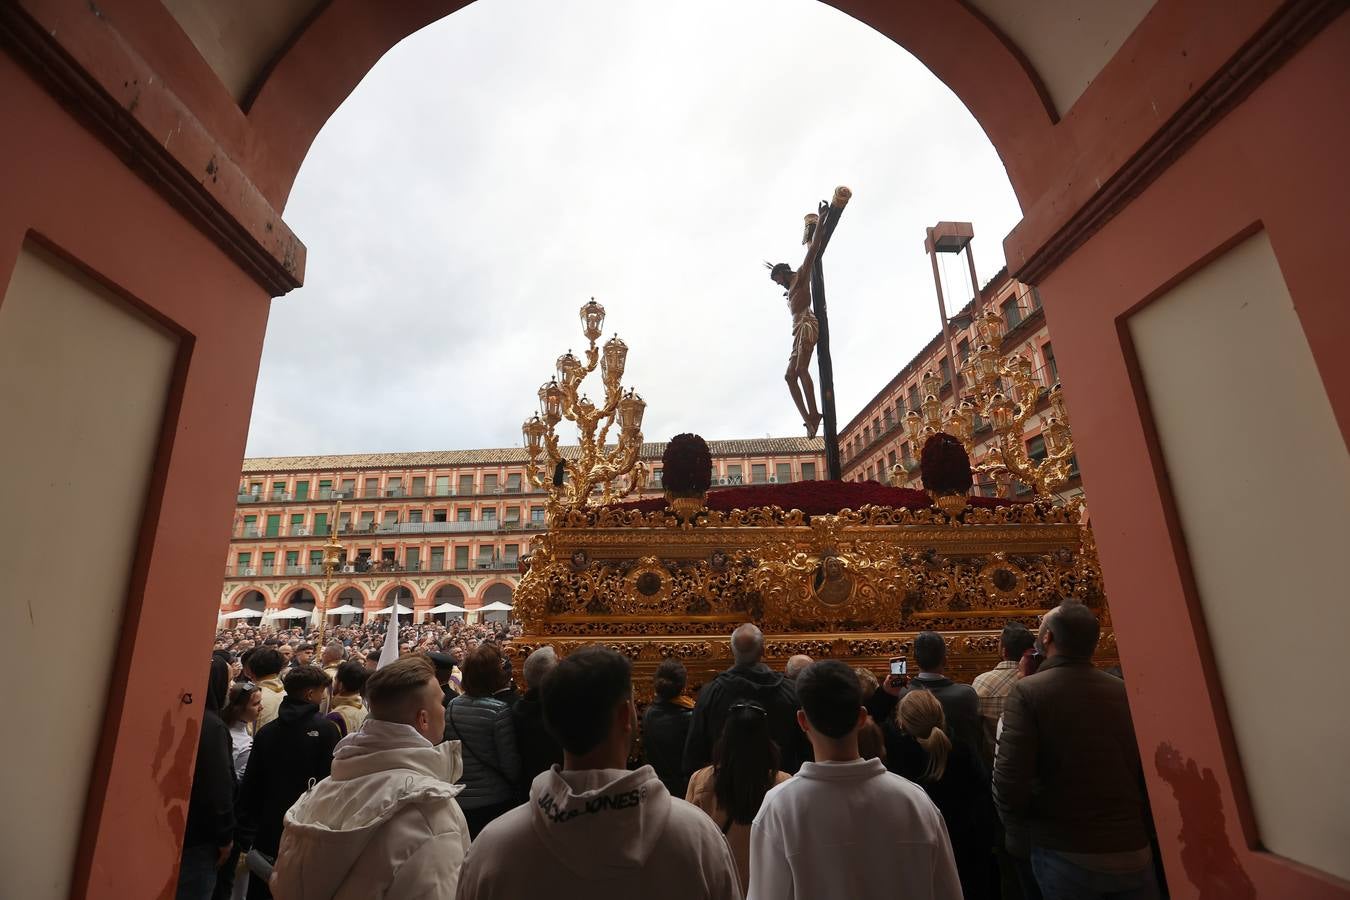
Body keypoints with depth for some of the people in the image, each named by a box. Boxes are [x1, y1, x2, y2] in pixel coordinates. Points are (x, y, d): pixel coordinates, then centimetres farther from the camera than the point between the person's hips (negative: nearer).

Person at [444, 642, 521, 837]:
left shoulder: (452, 706, -4)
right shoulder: (499, 711, -20)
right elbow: (510, 763, -14)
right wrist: (518, 785, 5)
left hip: (459, 799, 5)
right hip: (494, 800, -5)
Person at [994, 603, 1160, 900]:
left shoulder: (1027, 692, -16)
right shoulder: (1125, 691, -3)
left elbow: (1009, 778, -20)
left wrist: (1017, 835, -2)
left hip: (1065, 853, -2)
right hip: (1134, 851, 3)